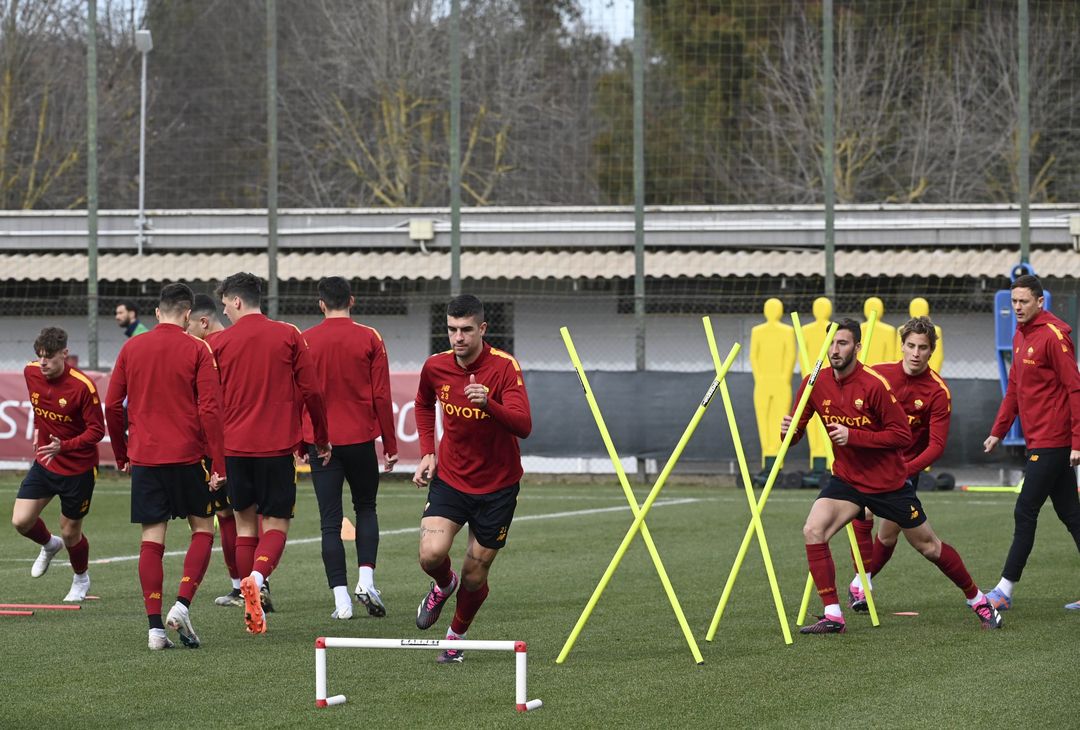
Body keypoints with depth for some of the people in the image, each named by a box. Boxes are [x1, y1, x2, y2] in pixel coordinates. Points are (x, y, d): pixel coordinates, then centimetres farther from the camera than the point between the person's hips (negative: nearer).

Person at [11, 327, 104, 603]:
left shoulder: (83, 386, -25)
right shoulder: (31, 373, -6)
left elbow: (97, 430, -20)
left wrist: (64, 445, -33)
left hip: (77, 468, -5)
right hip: (44, 463, 5)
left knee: (70, 532, 6)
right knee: (21, 521, -7)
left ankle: (81, 579, 36)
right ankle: (49, 545, 29)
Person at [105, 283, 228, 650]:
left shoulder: (131, 349, 6)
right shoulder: (197, 350, -4)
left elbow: (112, 406, 8)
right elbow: (210, 410, -9)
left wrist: (122, 455, 19)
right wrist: (218, 465, -7)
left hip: (144, 456, 3)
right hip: (187, 455, -3)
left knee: (152, 540, 4)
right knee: (203, 529, 12)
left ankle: (155, 626, -2)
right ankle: (182, 606, -5)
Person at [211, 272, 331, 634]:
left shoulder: (219, 342, 0)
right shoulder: (289, 336, 1)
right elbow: (312, 391, 0)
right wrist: (321, 438, 12)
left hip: (235, 447, 1)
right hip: (277, 446, -1)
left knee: (245, 524, 12)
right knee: (276, 523, 5)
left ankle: (252, 608, 10)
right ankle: (257, 578, -23)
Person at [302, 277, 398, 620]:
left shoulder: (305, 342, 1)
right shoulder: (369, 339, -2)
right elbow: (381, 396, -2)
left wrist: (299, 443, 15)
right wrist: (390, 445, 5)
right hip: (361, 438, 0)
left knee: (330, 522, 2)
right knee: (366, 509, 17)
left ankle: (341, 598, -5)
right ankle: (366, 579, -1)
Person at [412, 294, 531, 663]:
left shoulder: (504, 367, -17)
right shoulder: (435, 367, -4)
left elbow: (523, 425, -27)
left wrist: (488, 403, -44)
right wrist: (427, 453, 7)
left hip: (497, 486, -2)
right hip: (449, 478, 2)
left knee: (474, 575, 5)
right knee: (431, 553, -21)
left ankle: (456, 636, 34)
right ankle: (443, 585, 16)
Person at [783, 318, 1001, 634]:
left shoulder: (874, 384, -21)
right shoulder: (815, 384, -8)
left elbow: (902, 435, -21)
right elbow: (796, 431, 1)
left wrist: (853, 436, -29)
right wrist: (788, 430, -24)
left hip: (890, 482, -3)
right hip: (846, 480, 3)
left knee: (929, 547, 10)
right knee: (813, 531, -21)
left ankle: (977, 599, 33)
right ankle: (833, 616, -16)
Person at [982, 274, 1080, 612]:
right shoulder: (1021, 336, 13)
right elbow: (1014, 389, 22)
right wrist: (998, 431, 18)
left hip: (1052, 442, -9)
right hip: (1037, 441, 9)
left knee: (1025, 514, -7)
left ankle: (1005, 590, -4)